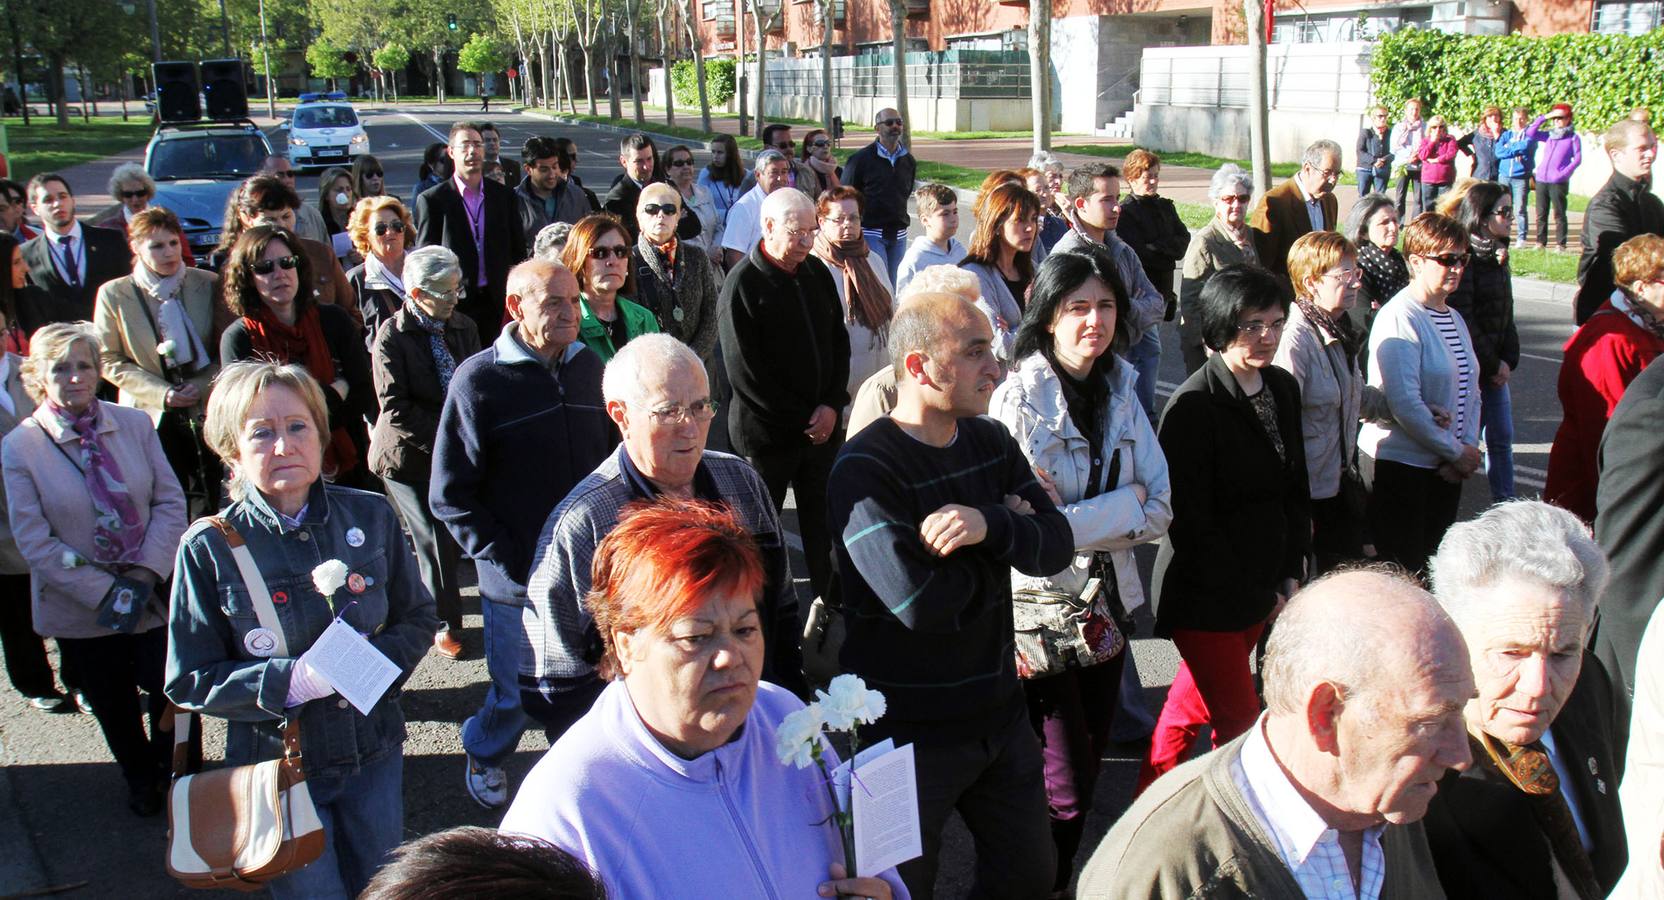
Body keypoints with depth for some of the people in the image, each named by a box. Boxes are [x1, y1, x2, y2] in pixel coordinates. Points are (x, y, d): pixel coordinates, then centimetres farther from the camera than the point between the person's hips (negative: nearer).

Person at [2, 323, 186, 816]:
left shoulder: (134, 424, -3)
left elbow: (171, 501, -3)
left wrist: (146, 573, -15)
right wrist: (104, 592, -17)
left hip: (152, 595, 1)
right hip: (82, 610, -1)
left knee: (169, 693, 6)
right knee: (113, 706, 16)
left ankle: (175, 772, 36)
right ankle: (140, 780, 43)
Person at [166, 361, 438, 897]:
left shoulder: (370, 517, -5)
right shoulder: (210, 547, -13)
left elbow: (418, 619, 5)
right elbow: (188, 682, -10)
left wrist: (379, 656, -17)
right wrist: (290, 681, -25)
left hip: (374, 753, 3)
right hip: (279, 764, -3)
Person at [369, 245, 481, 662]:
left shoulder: (464, 328, 5)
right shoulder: (392, 335, -11)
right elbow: (395, 409, -15)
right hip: (410, 456, -5)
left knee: (457, 533, 4)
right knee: (436, 540, -3)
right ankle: (445, 624, 13)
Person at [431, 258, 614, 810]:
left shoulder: (587, 366, 5)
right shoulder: (479, 380, -11)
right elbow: (451, 496, -8)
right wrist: (509, 561, -13)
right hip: (518, 580, -4)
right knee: (514, 694, 12)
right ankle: (484, 755, 42)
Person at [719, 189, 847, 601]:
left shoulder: (816, 271, 5)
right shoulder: (742, 284, -15)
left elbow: (839, 339, 11)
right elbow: (744, 371, -16)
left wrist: (832, 405, -3)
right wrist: (802, 419, -12)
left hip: (822, 424, 5)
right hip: (767, 432, -5)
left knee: (823, 520, 14)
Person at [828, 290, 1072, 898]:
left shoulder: (992, 443, 3)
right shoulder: (864, 469, -20)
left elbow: (1057, 546, -5)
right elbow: (921, 601, -31)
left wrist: (991, 526, -27)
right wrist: (1012, 536, -13)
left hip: (999, 710, 7)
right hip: (908, 729, -6)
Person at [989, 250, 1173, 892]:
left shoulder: (1123, 394, 5)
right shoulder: (1018, 399, -14)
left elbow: (1159, 509, -1)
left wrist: (1069, 518, -14)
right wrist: (1121, 508, -19)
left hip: (1108, 600, 6)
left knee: (1090, 764, 16)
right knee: (1065, 789, -2)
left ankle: (1058, 880, 35)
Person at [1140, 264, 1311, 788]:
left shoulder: (1283, 389, 6)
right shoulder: (1193, 405, -18)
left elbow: (1296, 489, 14)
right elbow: (1191, 522, -17)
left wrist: (1290, 576, 5)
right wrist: (1260, 596, -12)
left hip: (1262, 586, 7)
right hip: (1205, 593, -7)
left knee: (1193, 704, 18)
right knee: (1239, 719, -5)